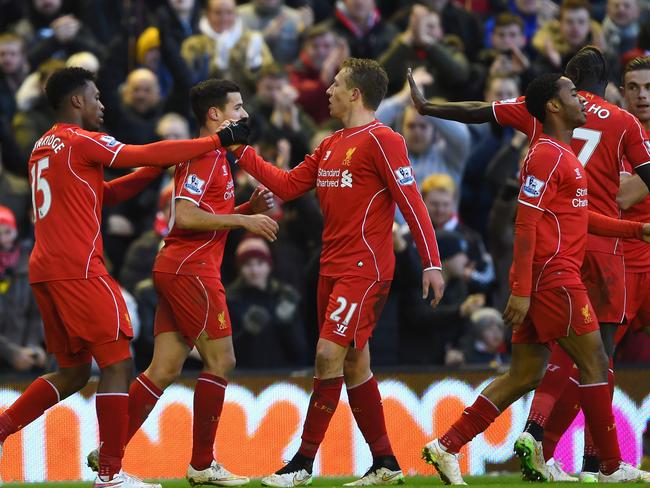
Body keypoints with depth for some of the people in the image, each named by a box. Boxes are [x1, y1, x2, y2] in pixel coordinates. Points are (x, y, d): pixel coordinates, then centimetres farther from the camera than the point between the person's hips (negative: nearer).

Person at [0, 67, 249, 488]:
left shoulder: (44, 148, 19)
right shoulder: (82, 142, -8)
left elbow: (102, 194, 23)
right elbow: (149, 154, -10)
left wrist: (158, 169, 17)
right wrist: (216, 141, -2)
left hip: (45, 271, 9)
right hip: (79, 269, -9)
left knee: (74, 371, 17)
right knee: (118, 363, -5)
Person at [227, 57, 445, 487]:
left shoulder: (381, 141, -11)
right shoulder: (331, 146, 16)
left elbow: (412, 203, -14)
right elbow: (288, 185, 20)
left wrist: (432, 263, -18)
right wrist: (243, 153, 17)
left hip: (365, 270, -9)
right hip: (333, 269, 9)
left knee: (330, 354, -13)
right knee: (354, 365, 9)